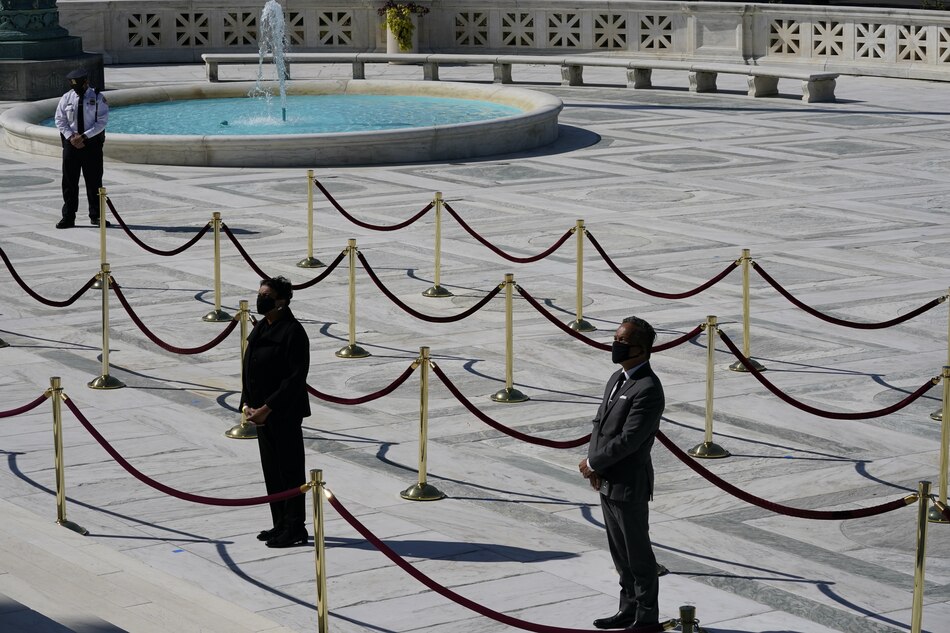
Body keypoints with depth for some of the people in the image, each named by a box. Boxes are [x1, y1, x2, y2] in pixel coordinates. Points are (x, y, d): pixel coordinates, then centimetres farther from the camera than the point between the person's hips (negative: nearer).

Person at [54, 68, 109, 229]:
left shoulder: (98, 98, -3)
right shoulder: (66, 98, 5)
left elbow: (102, 122, -8)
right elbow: (60, 119, 4)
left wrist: (84, 136, -16)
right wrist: (71, 137, -11)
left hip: (92, 142, -2)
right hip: (71, 142, 2)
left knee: (94, 180, 3)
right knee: (69, 181, 1)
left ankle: (96, 215, 13)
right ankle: (68, 217, 5)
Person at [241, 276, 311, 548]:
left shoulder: (292, 332, -16)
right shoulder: (260, 328, 10)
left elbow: (295, 378, -20)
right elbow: (250, 370, 15)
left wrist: (266, 408, -20)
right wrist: (248, 405, 2)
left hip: (284, 413, -9)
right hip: (262, 413, 9)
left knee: (290, 470, -1)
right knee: (271, 471, 14)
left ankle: (295, 530, 6)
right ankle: (281, 525, 24)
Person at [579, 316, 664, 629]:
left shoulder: (648, 389, -21)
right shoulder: (617, 378, 8)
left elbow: (628, 440, -24)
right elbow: (599, 422, 12)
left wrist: (593, 463, -12)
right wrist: (594, 465, -3)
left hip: (629, 485, -9)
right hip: (607, 482, 9)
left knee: (638, 553, 4)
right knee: (620, 552, 17)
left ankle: (647, 617, 15)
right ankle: (629, 609, 29)